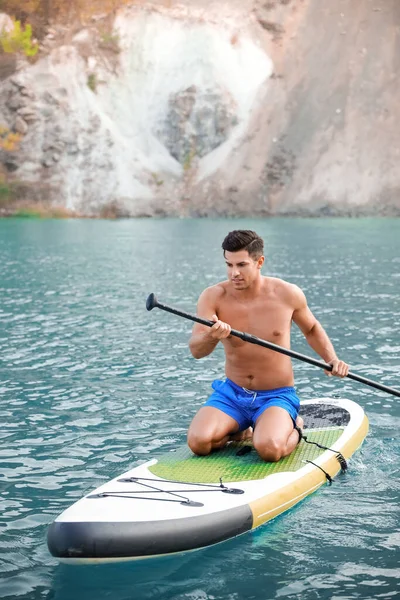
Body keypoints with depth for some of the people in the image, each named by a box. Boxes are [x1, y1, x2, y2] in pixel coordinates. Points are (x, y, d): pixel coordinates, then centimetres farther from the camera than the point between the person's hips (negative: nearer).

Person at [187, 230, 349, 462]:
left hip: (277, 396, -2)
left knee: (269, 449, -32)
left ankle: (294, 429, 5)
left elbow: (312, 329, 13)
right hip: (232, 393, 2)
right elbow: (196, 351, -22)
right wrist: (212, 336, -45)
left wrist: (332, 360, -3)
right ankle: (239, 432, 10)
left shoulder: (287, 294, -8)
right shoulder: (213, 297, -9)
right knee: (198, 442, -24)